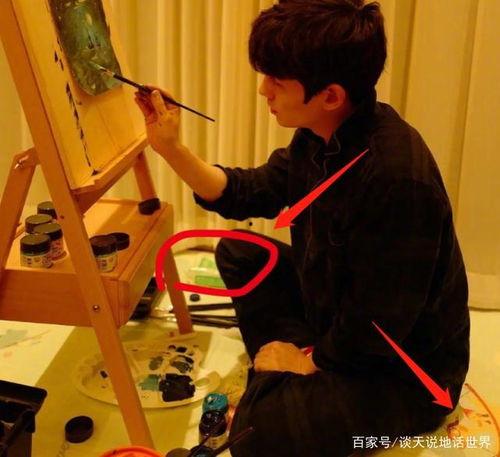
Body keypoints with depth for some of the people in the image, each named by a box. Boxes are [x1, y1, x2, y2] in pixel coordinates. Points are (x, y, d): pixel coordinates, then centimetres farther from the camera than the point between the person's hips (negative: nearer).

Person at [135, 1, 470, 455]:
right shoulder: (322, 137, -6)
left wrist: (309, 359, -10)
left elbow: (378, 332, -27)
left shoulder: (397, 179, -34)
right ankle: (283, 374, 6)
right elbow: (249, 194, 8)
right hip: (339, 320, 9)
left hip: (406, 371, -9)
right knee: (237, 252, 11)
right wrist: (171, 147, -2)